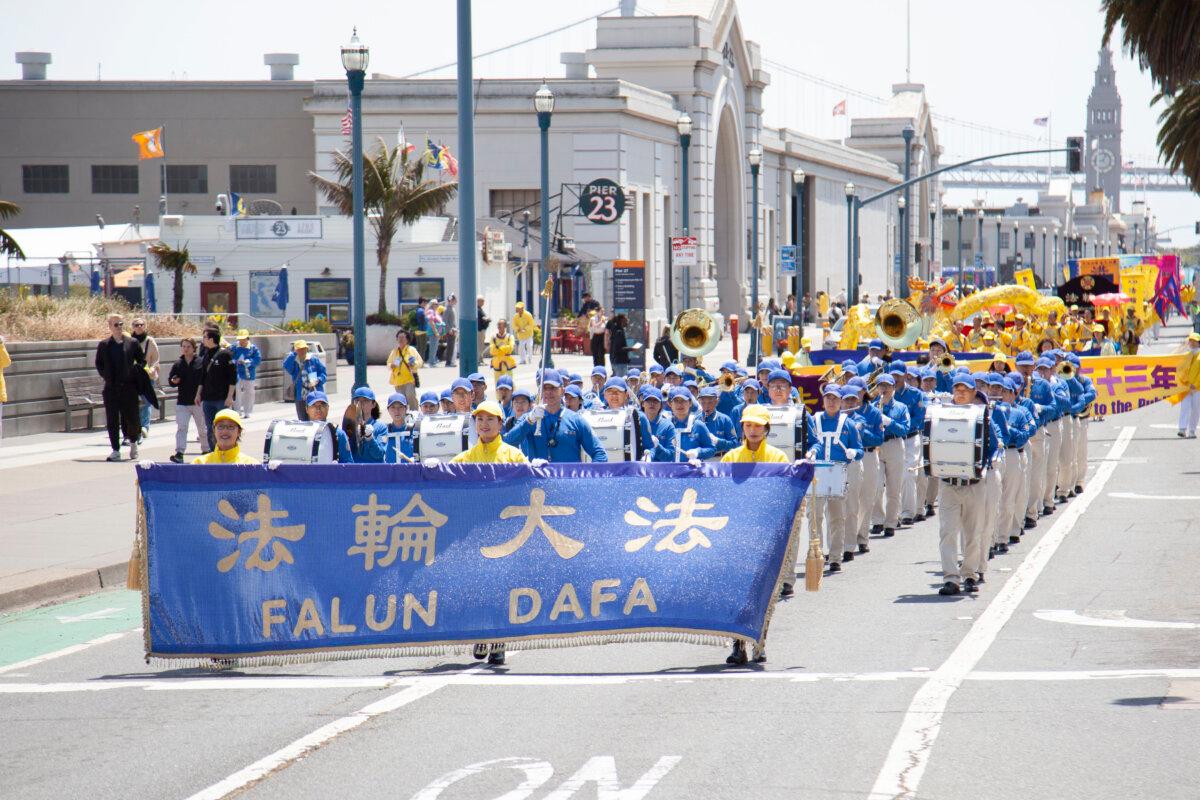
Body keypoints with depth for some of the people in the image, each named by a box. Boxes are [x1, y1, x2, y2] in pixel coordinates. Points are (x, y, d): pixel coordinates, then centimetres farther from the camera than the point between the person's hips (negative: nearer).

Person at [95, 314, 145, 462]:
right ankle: (116, 451, 6)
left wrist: (134, 372, -4)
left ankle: (133, 441, 29)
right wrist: (106, 376, 1)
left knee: (132, 418, 1)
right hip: (111, 387, 1)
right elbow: (99, 364, 13)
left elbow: (142, 361, 9)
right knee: (112, 421, 0)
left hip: (129, 387, -1)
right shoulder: (103, 345, 5)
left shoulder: (132, 343, 3)